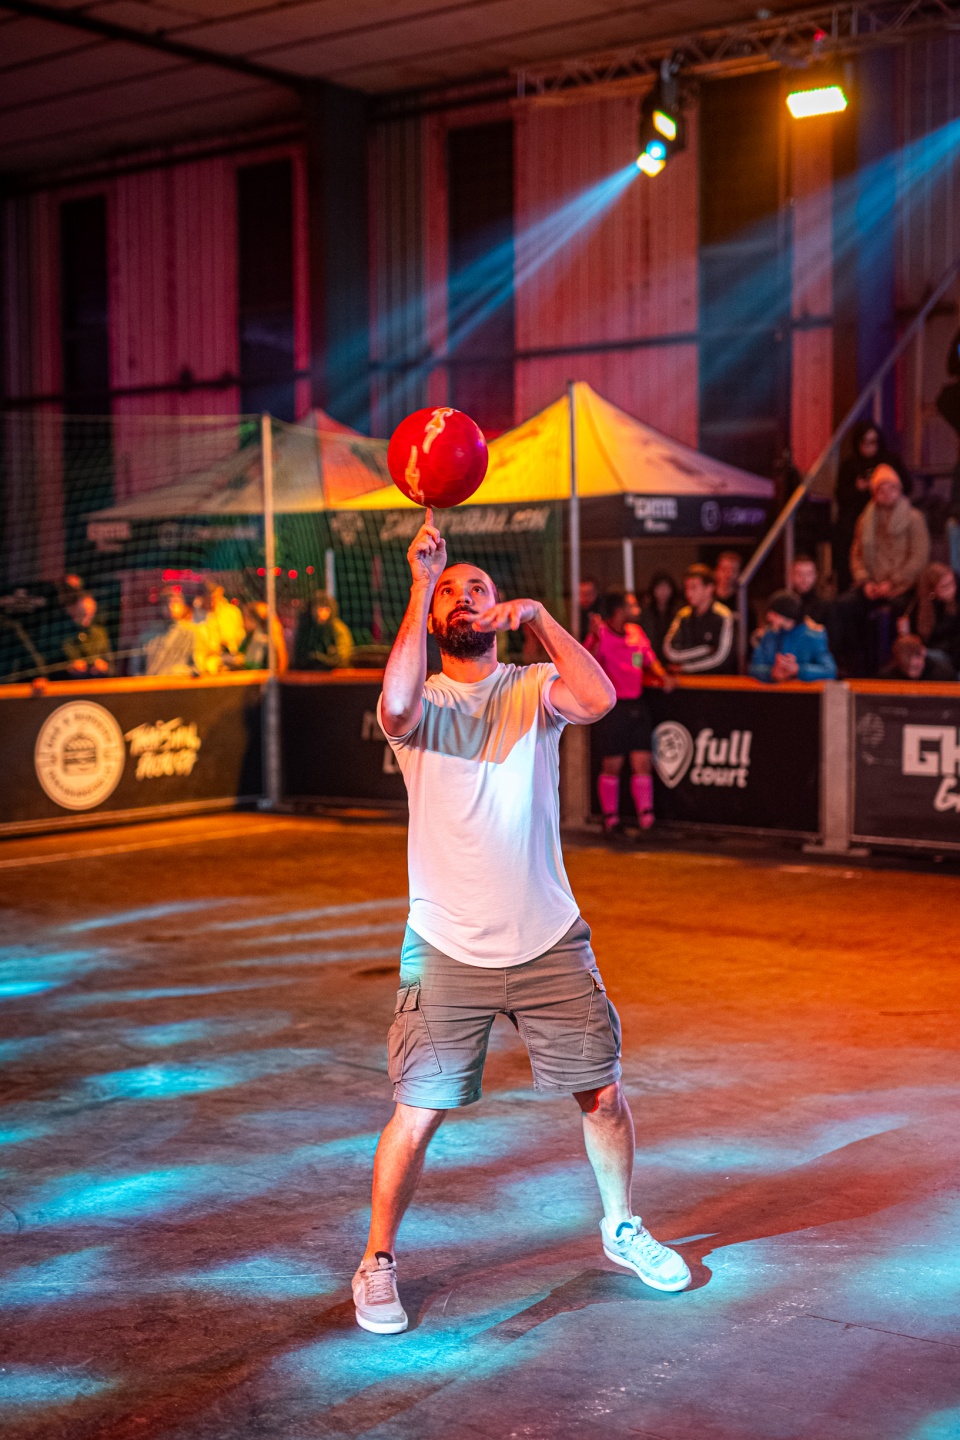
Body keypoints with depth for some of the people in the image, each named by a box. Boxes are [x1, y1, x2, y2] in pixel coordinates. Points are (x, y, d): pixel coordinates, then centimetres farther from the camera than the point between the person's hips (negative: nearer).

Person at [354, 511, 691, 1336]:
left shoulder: (533, 688, 1)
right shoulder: (422, 703, -3)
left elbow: (599, 698, -21)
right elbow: (397, 707, -28)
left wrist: (538, 615, -23)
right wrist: (419, 585, -25)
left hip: (550, 941, 2)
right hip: (448, 951, -2)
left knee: (602, 1093, 11)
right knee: (417, 1116, -1)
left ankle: (622, 1228, 37)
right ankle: (378, 1264, 20)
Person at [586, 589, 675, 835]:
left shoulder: (636, 631, 10)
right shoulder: (601, 634, -9)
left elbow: (650, 660, 19)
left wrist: (663, 676, 1)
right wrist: (596, 639, -36)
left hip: (637, 704, 6)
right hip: (613, 706, -5)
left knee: (642, 763, 2)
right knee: (612, 765, 2)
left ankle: (646, 817, 5)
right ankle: (610, 818, 14)